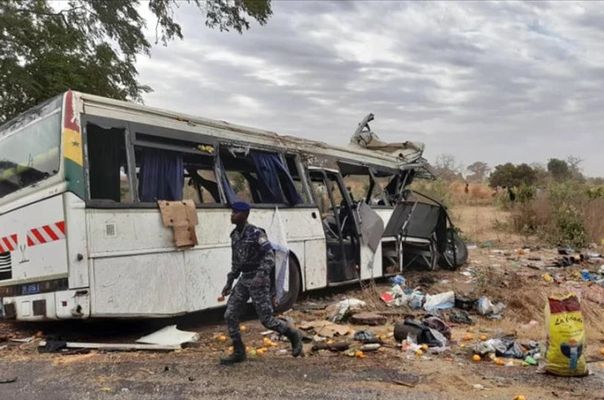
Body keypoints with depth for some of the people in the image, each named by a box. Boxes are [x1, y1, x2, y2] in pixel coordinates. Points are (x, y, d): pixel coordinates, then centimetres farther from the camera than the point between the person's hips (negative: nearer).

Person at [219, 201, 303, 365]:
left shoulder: (256, 233, -14)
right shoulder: (235, 235, 9)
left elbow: (270, 256, -21)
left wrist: (261, 275, -34)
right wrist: (229, 282, 17)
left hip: (258, 279, -7)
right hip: (244, 279, 7)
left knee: (266, 319, -4)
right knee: (230, 315, 1)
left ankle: (293, 335, 19)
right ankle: (238, 352, 13)